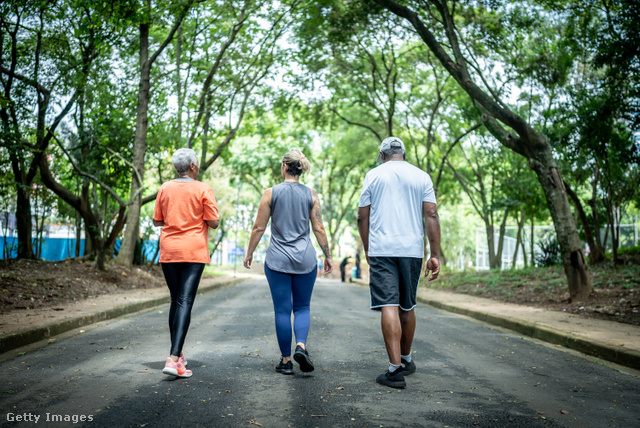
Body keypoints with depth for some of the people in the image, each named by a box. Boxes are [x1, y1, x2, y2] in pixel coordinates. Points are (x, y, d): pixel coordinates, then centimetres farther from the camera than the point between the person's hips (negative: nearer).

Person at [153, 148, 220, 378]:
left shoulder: (165, 188, 6)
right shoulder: (202, 189, -5)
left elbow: (157, 221, 11)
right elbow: (213, 222, -5)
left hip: (168, 251, 4)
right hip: (193, 251, -4)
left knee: (176, 301, 16)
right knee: (185, 302, -8)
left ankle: (177, 354, 25)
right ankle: (173, 359, -18)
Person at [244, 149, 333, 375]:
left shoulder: (271, 193, -3)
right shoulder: (311, 194, 1)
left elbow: (258, 227, -1)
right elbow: (319, 229, 1)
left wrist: (249, 253, 11)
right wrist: (327, 255, 10)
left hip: (277, 259, -1)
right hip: (305, 259, 1)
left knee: (282, 310, 6)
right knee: (302, 307, 13)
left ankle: (286, 360, 10)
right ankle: (301, 346, -10)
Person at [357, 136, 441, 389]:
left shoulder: (374, 175, 6)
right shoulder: (421, 177, 9)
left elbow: (362, 217, 5)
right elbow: (431, 216, 1)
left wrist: (367, 250, 15)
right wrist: (435, 255, 1)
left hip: (381, 250, -2)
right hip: (412, 250, 3)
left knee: (389, 307, -7)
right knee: (407, 307, 15)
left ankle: (395, 369, -13)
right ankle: (406, 360, 30)